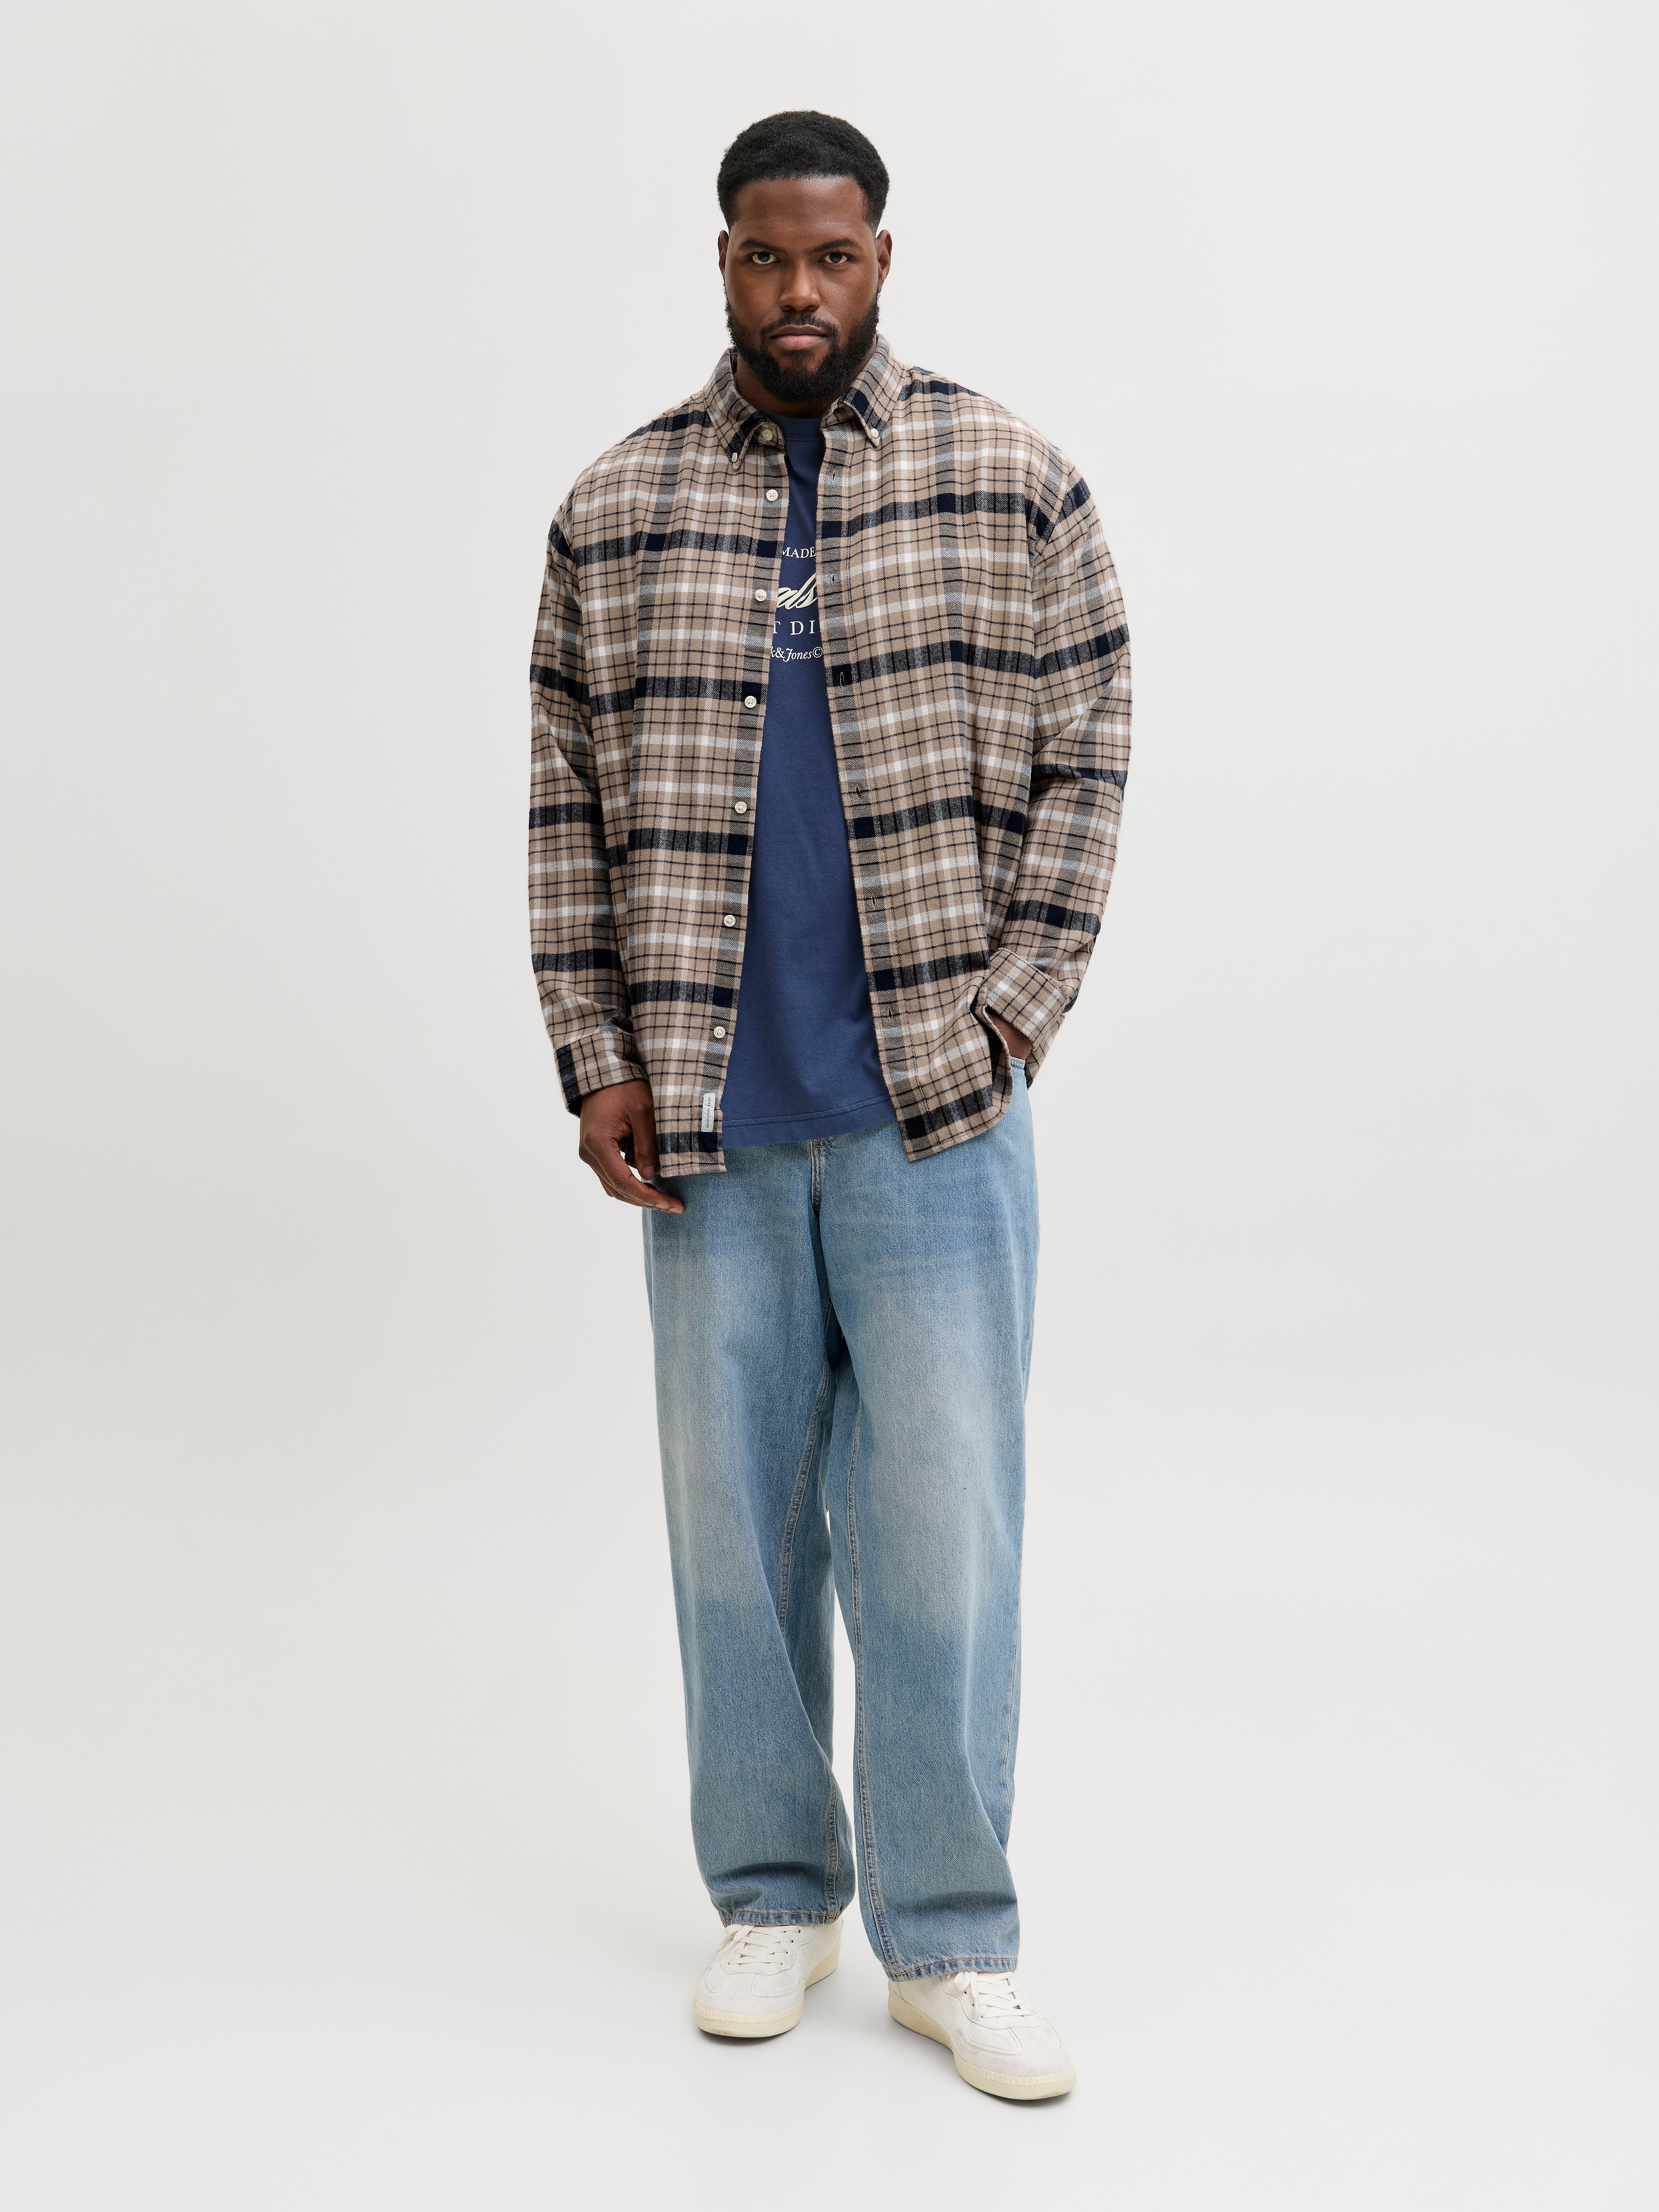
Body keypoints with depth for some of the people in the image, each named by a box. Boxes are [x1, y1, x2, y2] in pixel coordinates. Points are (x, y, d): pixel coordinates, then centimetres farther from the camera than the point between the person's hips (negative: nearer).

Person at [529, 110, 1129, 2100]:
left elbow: (1084, 759, 3)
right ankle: (774, 1897, 26)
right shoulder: (615, 513, 7)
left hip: (935, 1114, -1)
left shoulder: (1009, 486, 4)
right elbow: (570, 802, 8)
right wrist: (596, 1063, 1)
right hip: (708, 1121, 2)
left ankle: (950, 1942, 14)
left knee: (942, 1526, 0)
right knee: (734, 1520, 9)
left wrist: (1007, 1017, -6)